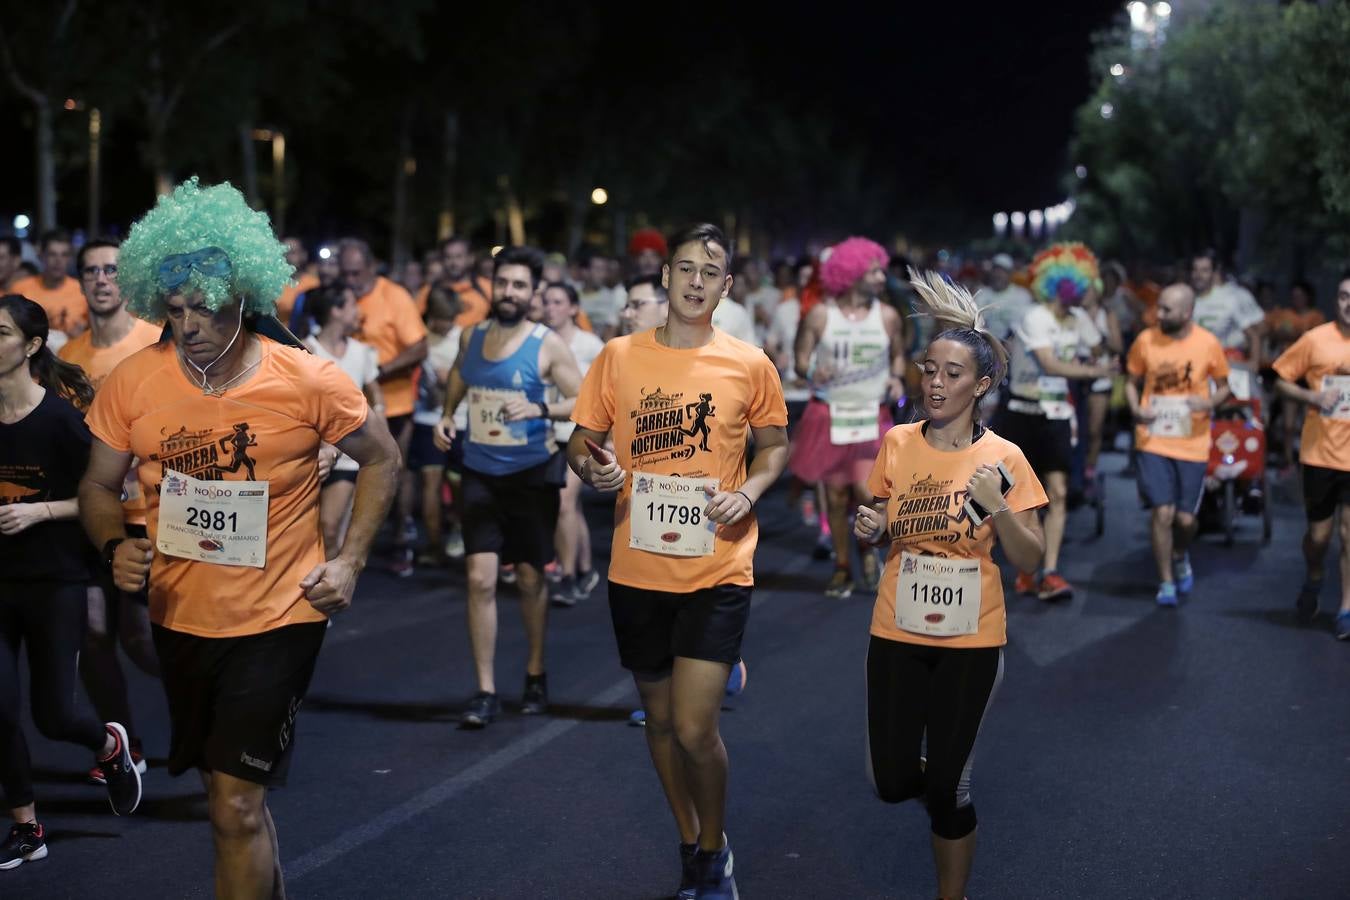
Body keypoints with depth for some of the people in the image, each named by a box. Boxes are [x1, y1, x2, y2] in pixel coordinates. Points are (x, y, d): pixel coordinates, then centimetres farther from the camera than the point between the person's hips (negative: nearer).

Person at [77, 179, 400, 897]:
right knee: (234, 793, 21)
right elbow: (99, 487, 6)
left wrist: (350, 559, -8)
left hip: (278, 618, -4)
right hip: (180, 617, 4)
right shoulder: (131, 383, -8)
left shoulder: (308, 382, -14)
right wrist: (115, 545, -15)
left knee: (235, 807, -9)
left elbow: (381, 460, 1)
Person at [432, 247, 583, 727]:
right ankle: (485, 692, -2)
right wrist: (446, 416, 2)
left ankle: (535, 674, 31)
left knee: (530, 578, 10)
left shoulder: (547, 345, -9)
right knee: (480, 579, -7)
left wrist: (539, 409, -27)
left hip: (532, 475, -2)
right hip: (480, 474, 2)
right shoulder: (470, 336, 3)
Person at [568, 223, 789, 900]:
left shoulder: (750, 366, -2)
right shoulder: (619, 357, 0)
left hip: (718, 571, -2)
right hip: (638, 571, 3)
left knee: (694, 728, -11)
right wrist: (593, 470, -15)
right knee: (659, 717, 15)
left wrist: (750, 491, -9)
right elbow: (580, 442, 7)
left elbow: (774, 445, 11)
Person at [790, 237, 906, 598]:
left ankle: (867, 549, 16)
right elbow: (801, 358, 0)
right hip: (829, 415, 0)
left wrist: (897, 378, -5)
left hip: (872, 416, 0)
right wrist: (812, 372, -22)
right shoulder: (820, 316, -5)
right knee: (836, 496, 5)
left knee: (867, 492, -14)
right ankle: (842, 566, 21)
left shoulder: (887, 316, 0)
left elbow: (898, 355, 15)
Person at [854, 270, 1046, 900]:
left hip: (970, 640, -2)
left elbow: (1030, 561, -6)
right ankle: (941, 776, 40)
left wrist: (996, 506, -22)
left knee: (945, 788, 1)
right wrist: (869, 529, -10)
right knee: (891, 783, 5)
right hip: (897, 632, 3)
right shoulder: (897, 444, -2)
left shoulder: (1003, 459, -8)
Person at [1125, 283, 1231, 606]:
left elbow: (1224, 386, 5)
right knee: (1162, 512, -7)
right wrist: (1135, 409, -12)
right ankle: (1166, 582, 11)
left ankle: (1180, 557, 40)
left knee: (1185, 518, 5)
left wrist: (1210, 402, -17)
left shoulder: (1208, 344, -6)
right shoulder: (1146, 340, -5)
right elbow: (1132, 382, 8)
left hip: (1192, 443, 0)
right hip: (1153, 440, 0)